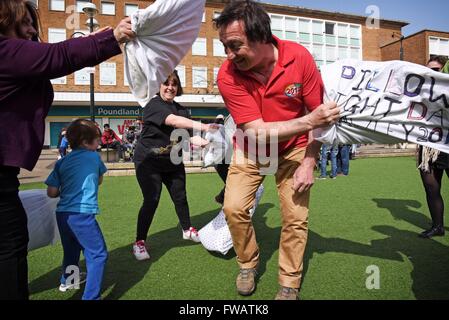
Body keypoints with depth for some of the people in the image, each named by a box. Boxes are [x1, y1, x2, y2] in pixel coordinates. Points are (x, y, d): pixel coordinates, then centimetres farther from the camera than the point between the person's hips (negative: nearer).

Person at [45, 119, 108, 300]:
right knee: (98, 254, -2)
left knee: (71, 249, 27)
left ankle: (67, 281, 49)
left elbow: (51, 193, 7)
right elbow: (99, 181, 19)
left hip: (62, 214, 6)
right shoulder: (95, 157, 3)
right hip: (82, 214, -6)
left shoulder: (62, 162, 9)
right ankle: (91, 297, -9)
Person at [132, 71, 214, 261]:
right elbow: (173, 121, -32)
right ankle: (139, 243, 5)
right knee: (151, 201, -10)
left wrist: (196, 140, -22)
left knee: (180, 197, 13)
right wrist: (202, 126, -42)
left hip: (173, 161, 6)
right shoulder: (154, 105, -15)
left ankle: (187, 230, 35)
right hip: (149, 161, -6)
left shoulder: (181, 109, 7)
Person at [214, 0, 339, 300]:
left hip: (293, 149, 0)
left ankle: (289, 284, 20)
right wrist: (309, 121, -36)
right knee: (233, 207, -12)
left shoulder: (299, 57, -21)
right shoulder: (228, 75, -24)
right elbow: (256, 132, -27)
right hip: (251, 150, 0)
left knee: (296, 217, -3)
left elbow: (320, 114, -11)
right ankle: (248, 263, 18)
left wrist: (309, 163, -13)